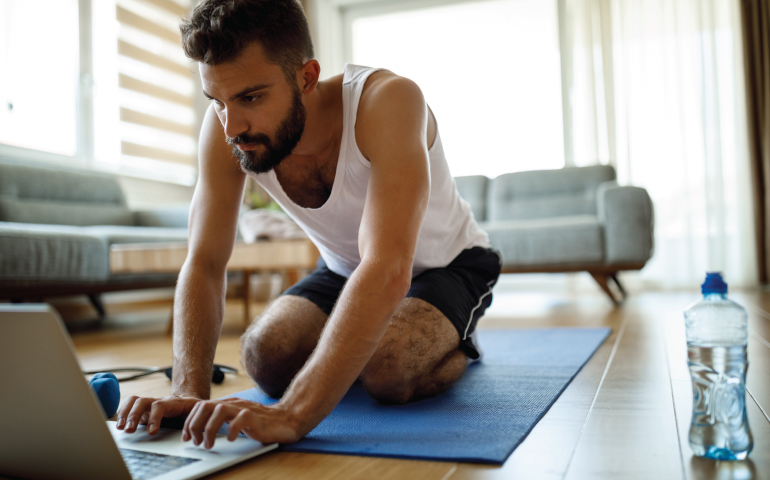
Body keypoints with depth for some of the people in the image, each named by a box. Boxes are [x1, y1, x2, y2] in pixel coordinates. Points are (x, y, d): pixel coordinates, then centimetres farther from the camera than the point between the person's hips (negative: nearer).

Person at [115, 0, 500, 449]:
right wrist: (189, 390, -36)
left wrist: (293, 414, -55)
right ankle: (356, 341, 15)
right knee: (266, 358, -17)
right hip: (344, 268, 5)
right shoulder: (225, 128, -22)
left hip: (449, 262, -4)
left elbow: (388, 272, -48)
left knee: (387, 371, -30)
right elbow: (204, 265, -21)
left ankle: (458, 347, 5)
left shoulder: (387, 100, -38)